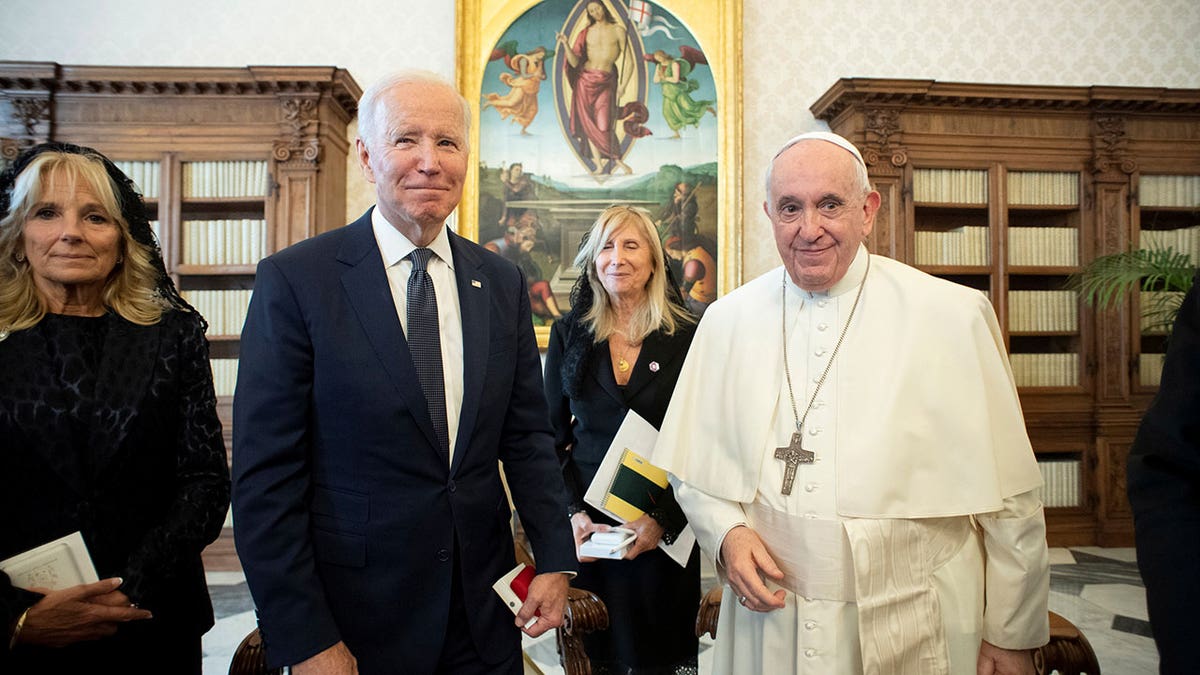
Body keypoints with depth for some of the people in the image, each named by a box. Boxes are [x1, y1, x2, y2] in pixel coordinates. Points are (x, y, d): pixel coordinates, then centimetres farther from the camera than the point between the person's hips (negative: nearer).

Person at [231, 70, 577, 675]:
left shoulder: (503, 284, 2)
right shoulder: (294, 280, -10)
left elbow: (526, 435, 6)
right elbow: (265, 475, -11)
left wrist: (555, 557, -2)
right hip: (356, 618, -3)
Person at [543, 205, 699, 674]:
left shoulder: (687, 337, -4)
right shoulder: (568, 334, 3)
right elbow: (552, 437, 5)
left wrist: (663, 519, -12)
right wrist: (572, 512, -7)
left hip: (664, 530, -1)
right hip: (585, 527, 2)